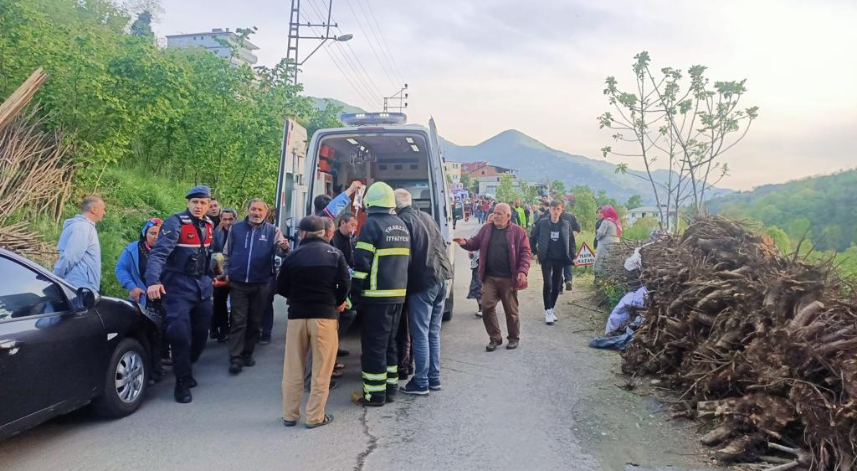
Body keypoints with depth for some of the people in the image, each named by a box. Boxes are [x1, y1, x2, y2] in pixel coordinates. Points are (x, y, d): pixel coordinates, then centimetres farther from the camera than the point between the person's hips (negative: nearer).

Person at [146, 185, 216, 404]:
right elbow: (158, 253, -27)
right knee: (180, 334, -13)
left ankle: (185, 369, 36)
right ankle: (182, 382, 3)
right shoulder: (175, 223, -15)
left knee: (201, 334, 13)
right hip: (179, 287, -7)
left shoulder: (208, 225, 7)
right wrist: (153, 281, -40)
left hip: (202, 287, 7)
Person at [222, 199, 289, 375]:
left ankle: (247, 354, 23)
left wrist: (284, 247, -36)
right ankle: (235, 358, -1)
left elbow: (280, 249, -14)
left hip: (261, 283, 1)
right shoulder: (236, 228, 2)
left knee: (255, 321, 10)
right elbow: (227, 253, 10)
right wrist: (226, 272, 3)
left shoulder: (272, 230, -1)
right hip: (238, 282, -1)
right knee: (238, 321, -2)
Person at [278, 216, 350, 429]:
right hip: (324, 315, -1)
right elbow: (344, 283, -7)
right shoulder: (335, 254, 0)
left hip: (297, 315, 1)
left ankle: (290, 414, 19)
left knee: (293, 369, 12)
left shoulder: (293, 256, 0)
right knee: (321, 369, 6)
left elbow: (281, 288, 3)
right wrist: (338, 303, 10)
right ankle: (315, 416, 8)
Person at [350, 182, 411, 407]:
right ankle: (390, 386, 23)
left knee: (374, 345, 0)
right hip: (399, 293, 8)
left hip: (377, 295, -7)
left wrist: (356, 288, -7)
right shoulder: (402, 226, 13)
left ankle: (375, 394, 4)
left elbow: (362, 262, -14)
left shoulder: (372, 224, -10)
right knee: (389, 341, 17)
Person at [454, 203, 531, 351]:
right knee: (487, 307, 0)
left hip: (508, 278, -3)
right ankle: (495, 338, 15)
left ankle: (514, 338, 26)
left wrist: (523, 271, -18)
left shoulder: (518, 231, -4)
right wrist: (465, 242, -10)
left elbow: (525, 252, -6)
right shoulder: (486, 229, 7)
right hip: (489, 278, 3)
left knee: (511, 310, 8)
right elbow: (475, 243, 12)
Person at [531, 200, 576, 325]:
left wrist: (571, 256, 3)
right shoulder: (542, 223, -6)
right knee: (548, 284, -11)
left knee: (557, 286, 8)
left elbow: (571, 241, 8)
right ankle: (548, 311, -4)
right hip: (546, 259, -3)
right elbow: (533, 237, 4)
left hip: (560, 259, 3)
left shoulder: (566, 224, 0)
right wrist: (536, 252, 1)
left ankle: (551, 309, 23)